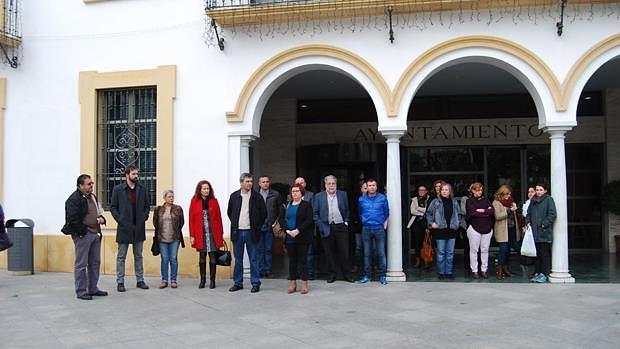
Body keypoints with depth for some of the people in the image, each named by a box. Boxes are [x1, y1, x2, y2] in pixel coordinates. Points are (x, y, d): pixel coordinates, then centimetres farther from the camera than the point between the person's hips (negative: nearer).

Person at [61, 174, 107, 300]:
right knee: (81, 264, -2)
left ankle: (93, 289, 23)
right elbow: (72, 219, -18)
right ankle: (81, 291, 4)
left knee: (95, 263, 13)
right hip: (82, 235, -9)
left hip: (95, 234, 9)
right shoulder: (74, 199, -12)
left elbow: (99, 212, 28)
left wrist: (102, 218, 7)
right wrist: (83, 231, -14)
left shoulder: (92, 197, 16)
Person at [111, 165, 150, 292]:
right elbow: (113, 207, -1)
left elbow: (147, 206, 13)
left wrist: (144, 217, -1)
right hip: (124, 228, -3)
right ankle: (120, 282, 9)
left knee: (138, 256, 11)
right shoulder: (118, 189, -2)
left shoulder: (142, 189, 7)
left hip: (139, 228, 3)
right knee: (121, 257, 3)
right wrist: (119, 220, -10)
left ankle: (140, 280, 19)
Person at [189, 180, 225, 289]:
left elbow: (219, 217, 5)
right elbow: (191, 219, 2)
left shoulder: (214, 201, 4)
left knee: (212, 255, 3)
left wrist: (221, 233, 2)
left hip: (213, 233, 0)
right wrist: (192, 235, -2)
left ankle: (212, 280, 10)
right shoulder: (194, 201, 2)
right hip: (200, 233, 0)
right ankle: (202, 280, 16)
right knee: (202, 255, 7)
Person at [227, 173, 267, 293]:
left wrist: (257, 226, 3)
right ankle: (238, 283, 17)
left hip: (251, 232, -2)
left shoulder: (257, 197, -1)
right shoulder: (234, 196, 5)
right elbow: (229, 212, 17)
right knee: (238, 259, 8)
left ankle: (255, 283, 8)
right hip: (237, 232, 2)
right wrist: (235, 224, 10)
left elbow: (264, 213, 5)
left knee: (253, 259, 2)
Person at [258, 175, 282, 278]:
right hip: (258, 226, 0)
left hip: (270, 226, 0)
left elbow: (280, 210, 8)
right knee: (260, 249, 4)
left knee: (268, 249, 4)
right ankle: (260, 270, 9)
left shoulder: (275, 195, 6)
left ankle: (268, 270, 9)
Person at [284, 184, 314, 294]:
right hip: (289, 238, 4)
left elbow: (309, 220, -9)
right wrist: (287, 231, -7)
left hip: (302, 237, -4)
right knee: (292, 260, 7)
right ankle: (293, 284, 13)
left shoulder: (306, 205, 0)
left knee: (302, 260, -1)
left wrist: (297, 231, -17)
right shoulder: (287, 206, 13)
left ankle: (304, 284, 4)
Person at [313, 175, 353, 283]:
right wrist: (320, 225, -4)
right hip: (326, 228, 0)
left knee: (344, 251, 2)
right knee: (329, 252, 5)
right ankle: (332, 273, 16)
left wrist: (346, 222, 4)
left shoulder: (343, 194, 9)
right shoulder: (318, 196, 5)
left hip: (341, 227, 1)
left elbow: (347, 210, 14)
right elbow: (315, 213, 4)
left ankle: (346, 273, 12)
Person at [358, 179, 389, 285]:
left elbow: (386, 212, 10)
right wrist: (365, 221, 12)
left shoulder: (382, 198, 2)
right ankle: (367, 275, 13)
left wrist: (385, 222, 2)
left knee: (381, 253, -3)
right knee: (367, 253, 5)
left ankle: (382, 275, 4)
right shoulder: (361, 199, 6)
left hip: (379, 229, -1)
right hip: (366, 229, 2)